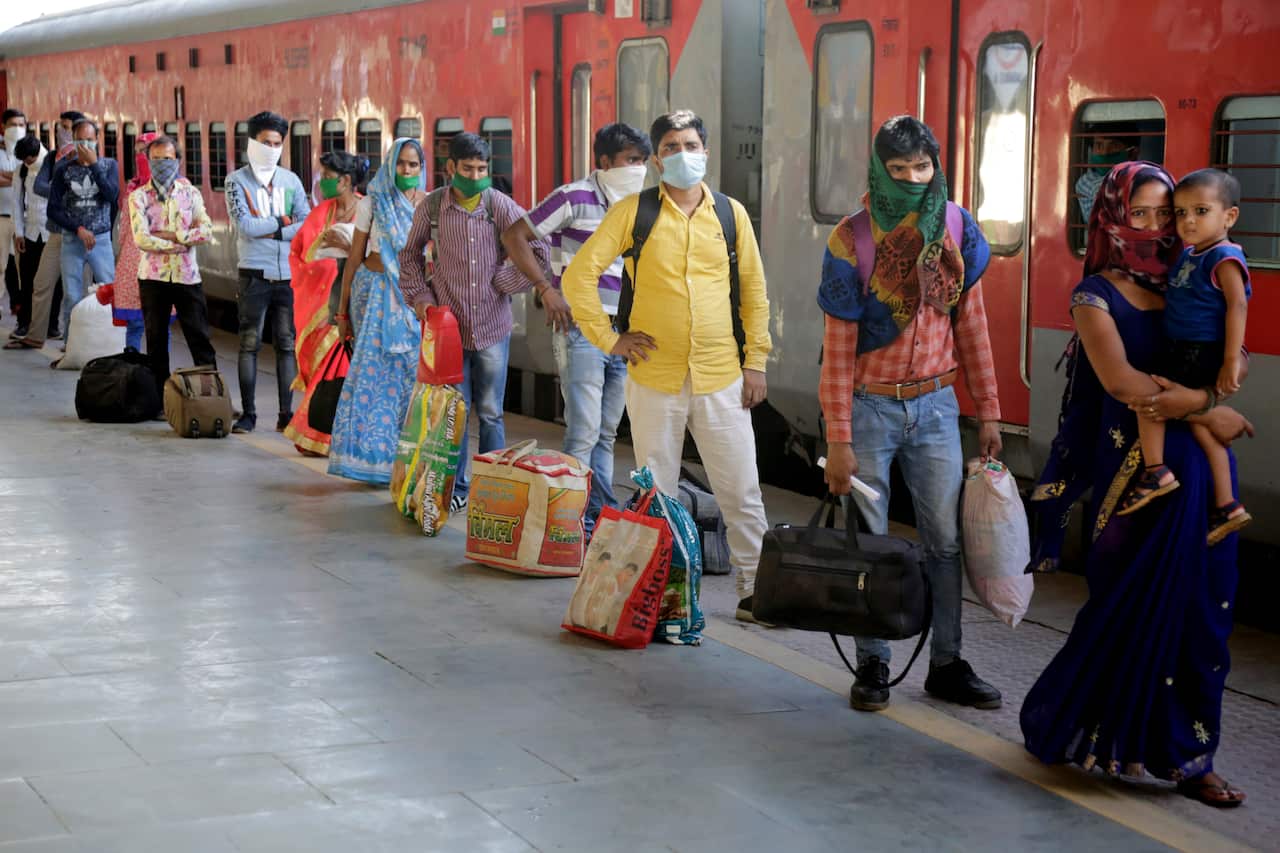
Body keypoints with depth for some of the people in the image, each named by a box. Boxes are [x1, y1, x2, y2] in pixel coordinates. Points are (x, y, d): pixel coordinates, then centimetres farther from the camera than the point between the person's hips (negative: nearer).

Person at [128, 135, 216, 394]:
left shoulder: (191, 193, 8)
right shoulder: (139, 197, 3)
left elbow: (206, 231, -6)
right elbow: (141, 239, -11)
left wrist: (173, 235, -12)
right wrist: (182, 244, -9)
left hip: (187, 275, 0)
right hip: (153, 276, 0)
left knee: (200, 339, 0)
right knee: (156, 342, 6)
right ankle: (160, 399, 12)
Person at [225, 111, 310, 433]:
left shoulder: (291, 180, 11)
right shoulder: (237, 181, 1)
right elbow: (245, 225, -12)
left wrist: (270, 230, -8)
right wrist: (283, 221, -4)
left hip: (289, 273, 3)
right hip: (255, 273, -3)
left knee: (288, 344, 4)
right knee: (250, 344, 0)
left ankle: (286, 413, 9)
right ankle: (247, 413, 5)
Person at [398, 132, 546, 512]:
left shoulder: (500, 205, -5)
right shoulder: (432, 207, -2)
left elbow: (538, 250, -3)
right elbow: (410, 254, 13)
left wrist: (504, 281, -5)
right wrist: (419, 295, 3)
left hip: (492, 327, 0)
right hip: (448, 324, 0)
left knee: (490, 413, 6)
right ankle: (456, 488, 16)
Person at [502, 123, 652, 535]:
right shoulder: (575, 198, -6)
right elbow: (514, 235, -6)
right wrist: (546, 288, -13)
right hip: (580, 330, -7)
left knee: (606, 433, 11)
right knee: (584, 430, -11)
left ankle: (602, 515, 17)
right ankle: (578, 518, -7)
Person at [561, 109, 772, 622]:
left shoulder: (731, 213, 6)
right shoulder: (632, 211, -1)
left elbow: (753, 290, 11)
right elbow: (579, 275, -1)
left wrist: (756, 360, 6)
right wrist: (608, 338, -5)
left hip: (721, 378, 1)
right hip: (654, 378, -1)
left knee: (741, 491, 2)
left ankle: (755, 589, 13)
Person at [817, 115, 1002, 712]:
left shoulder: (957, 229, -1)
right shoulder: (853, 239, -10)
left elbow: (970, 323, 7)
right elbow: (838, 347, -9)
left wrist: (987, 412, 6)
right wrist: (839, 439, -12)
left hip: (935, 405, 3)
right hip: (870, 406, -3)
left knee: (945, 539, 4)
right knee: (869, 543, 4)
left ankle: (947, 665, 15)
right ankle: (872, 664, 16)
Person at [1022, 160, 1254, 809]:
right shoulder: (1097, 294, -4)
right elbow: (1121, 382, -16)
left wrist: (1170, 394, -9)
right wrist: (1203, 406, -14)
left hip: (1198, 467, 5)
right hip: (1135, 470, -5)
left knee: (1200, 613, 5)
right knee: (1138, 610, 0)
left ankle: (1185, 757, 14)